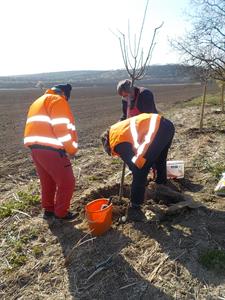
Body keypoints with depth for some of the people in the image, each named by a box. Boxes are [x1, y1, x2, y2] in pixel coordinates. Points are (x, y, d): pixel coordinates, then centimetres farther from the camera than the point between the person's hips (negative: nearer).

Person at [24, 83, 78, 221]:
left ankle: (48, 210, 34)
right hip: (50, 149, -9)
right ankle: (61, 213, 16)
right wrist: (71, 149, -7)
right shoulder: (57, 100, -4)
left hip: (35, 148, 9)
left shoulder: (38, 102, 26)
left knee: (47, 182, 22)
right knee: (67, 182, 5)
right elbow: (62, 127, -16)